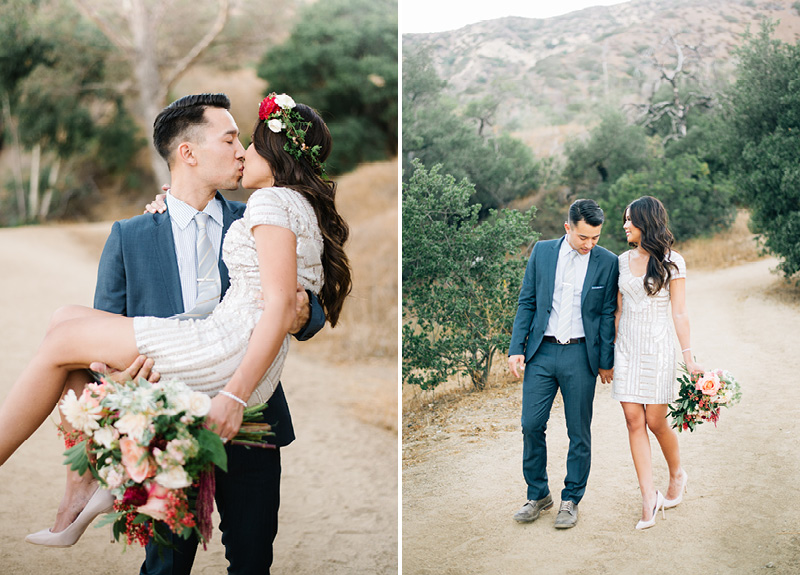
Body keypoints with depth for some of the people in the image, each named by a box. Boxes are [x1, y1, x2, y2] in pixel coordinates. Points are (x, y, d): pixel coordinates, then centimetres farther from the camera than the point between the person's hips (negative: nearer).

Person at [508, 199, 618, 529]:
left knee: (579, 432, 5)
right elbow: (527, 303, 6)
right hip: (541, 352, 2)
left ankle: (571, 499, 20)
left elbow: (608, 314, 3)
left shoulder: (607, 262, -1)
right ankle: (538, 495, 19)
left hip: (580, 355, -1)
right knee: (531, 424, 1)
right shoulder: (542, 252, 3)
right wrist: (516, 349, 0)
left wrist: (606, 362, 2)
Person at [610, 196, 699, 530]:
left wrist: (689, 357, -7)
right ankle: (649, 497, 3)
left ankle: (677, 475, 30)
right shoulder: (623, 261, 8)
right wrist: (608, 351, 14)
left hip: (657, 348, -4)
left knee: (656, 422, 1)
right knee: (634, 421, -2)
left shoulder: (671, 263, -4)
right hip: (626, 348, 4)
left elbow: (679, 313, -3)